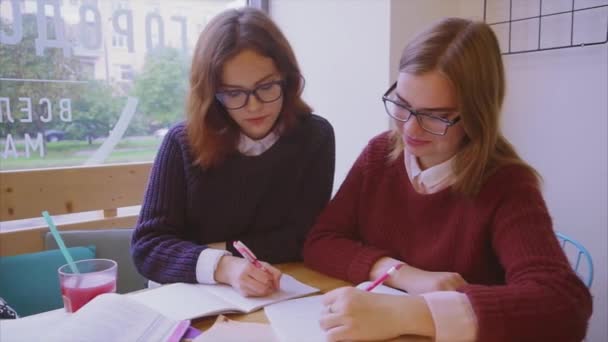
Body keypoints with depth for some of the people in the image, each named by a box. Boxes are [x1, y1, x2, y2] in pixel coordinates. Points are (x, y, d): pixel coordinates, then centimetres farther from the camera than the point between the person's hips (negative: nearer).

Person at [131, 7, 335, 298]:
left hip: (286, 297, 0)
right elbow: (147, 245, -10)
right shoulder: (183, 143, -7)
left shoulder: (314, 136, -5)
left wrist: (221, 250, -10)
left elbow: (305, 240, -6)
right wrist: (223, 267, -26)